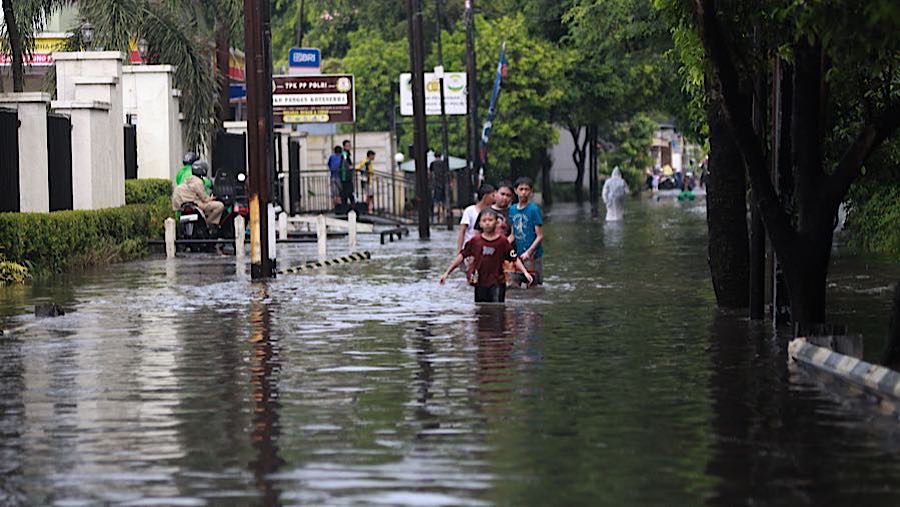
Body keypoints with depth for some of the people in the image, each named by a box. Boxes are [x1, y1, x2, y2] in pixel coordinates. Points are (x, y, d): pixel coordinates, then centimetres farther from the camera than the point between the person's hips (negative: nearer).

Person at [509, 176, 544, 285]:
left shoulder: (533, 209, -9)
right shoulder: (512, 210, 9)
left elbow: (540, 236, -11)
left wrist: (528, 252, -21)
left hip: (532, 256, -6)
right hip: (517, 255, 6)